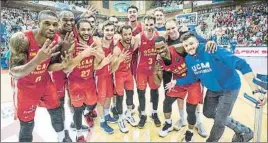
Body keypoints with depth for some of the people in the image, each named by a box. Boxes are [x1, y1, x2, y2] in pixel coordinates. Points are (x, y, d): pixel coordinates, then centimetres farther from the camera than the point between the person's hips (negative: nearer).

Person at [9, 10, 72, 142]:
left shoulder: (57, 40, -14)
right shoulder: (21, 38, -30)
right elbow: (14, 73, -32)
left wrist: (62, 64, -21)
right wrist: (38, 59, -47)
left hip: (44, 81, 5)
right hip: (25, 86, -4)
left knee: (56, 111, 16)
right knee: (27, 123, 7)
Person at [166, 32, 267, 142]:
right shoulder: (188, 59, -10)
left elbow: (241, 64, -36)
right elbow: (192, 77, 4)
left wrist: (255, 90, -42)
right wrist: (176, 82, -6)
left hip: (229, 88, -7)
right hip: (212, 90, 8)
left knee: (219, 121, 0)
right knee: (208, 113, 22)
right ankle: (243, 131, 40)